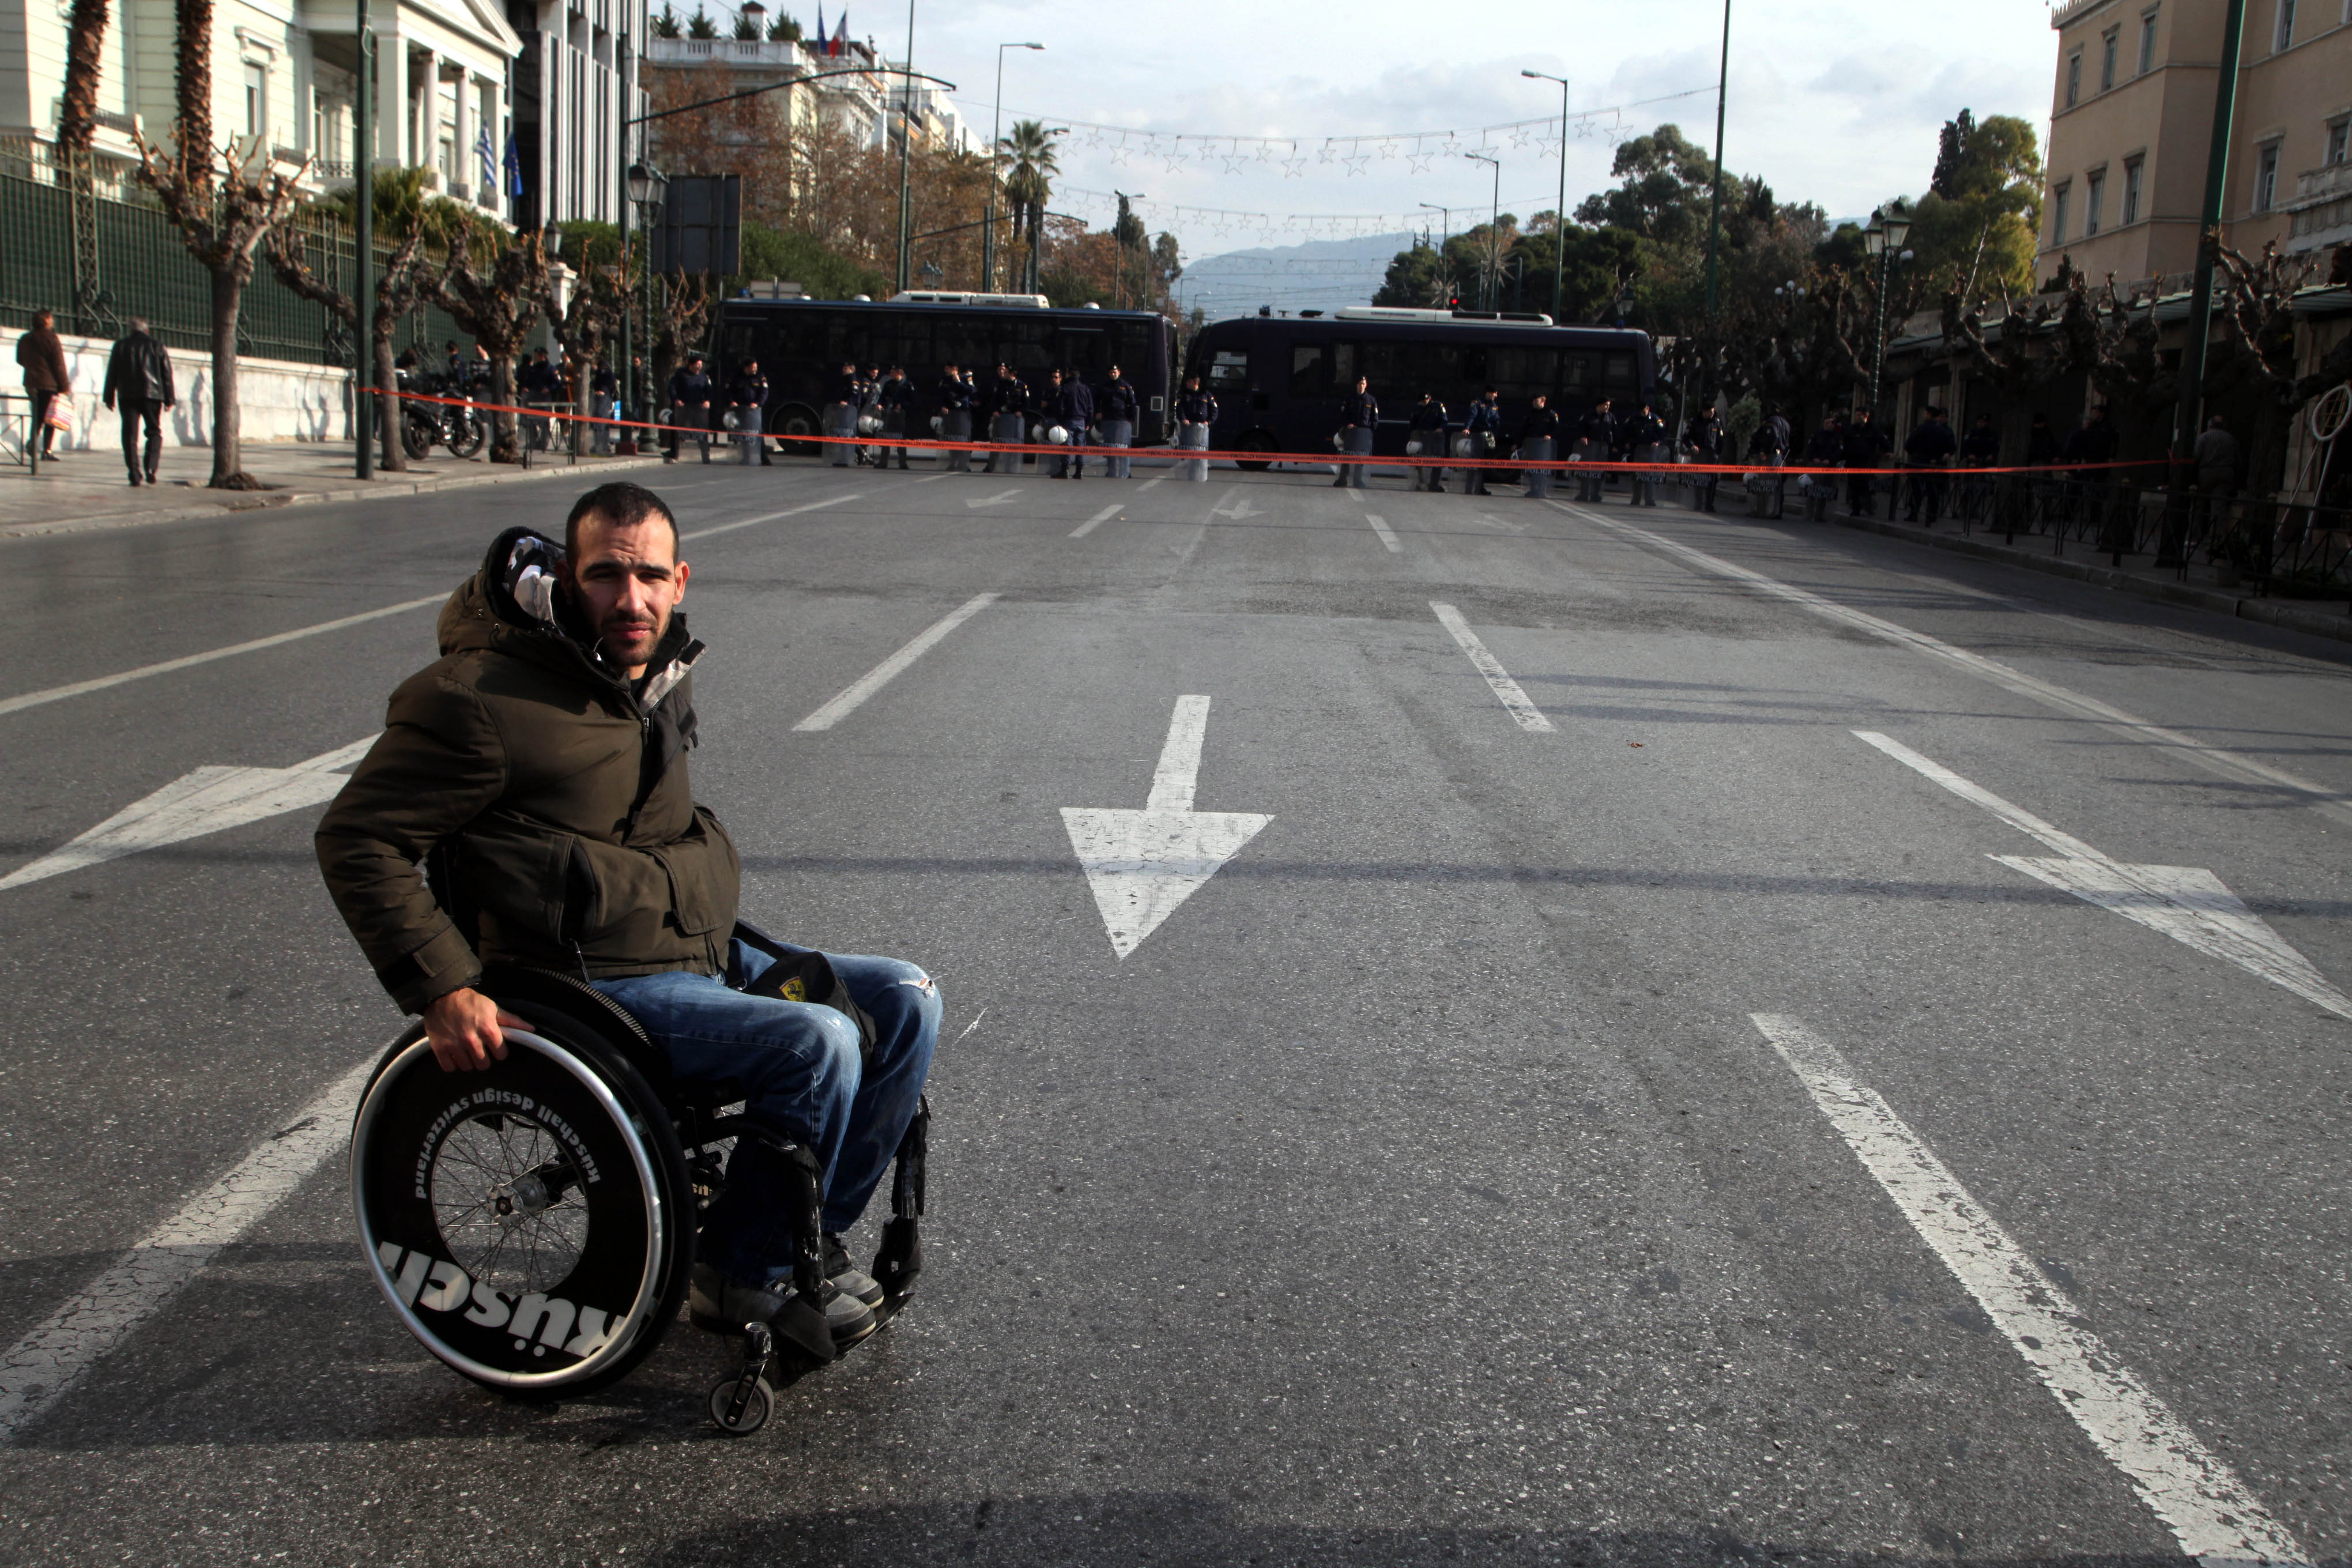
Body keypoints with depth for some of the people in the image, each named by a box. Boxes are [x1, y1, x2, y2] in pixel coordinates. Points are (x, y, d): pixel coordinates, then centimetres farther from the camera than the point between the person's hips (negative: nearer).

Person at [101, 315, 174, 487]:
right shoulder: (156, 346, 6)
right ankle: (150, 468, -9)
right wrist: (169, 399, 8)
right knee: (154, 432, 10)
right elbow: (167, 373, 4)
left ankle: (135, 475, -6)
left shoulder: (121, 346, 7)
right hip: (152, 394, 0)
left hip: (127, 395, 0)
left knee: (130, 435, 2)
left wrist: (110, 398, 12)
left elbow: (112, 373, 7)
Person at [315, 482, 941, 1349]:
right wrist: (443, 990, -20)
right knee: (817, 1044, -26)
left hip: (708, 952, 9)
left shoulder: (656, 674, 10)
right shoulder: (485, 696, -15)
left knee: (906, 1001, 1)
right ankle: (742, 1272, -4)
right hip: (597, 988, -9)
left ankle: (808, 1233, 11)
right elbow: (357, 839, -13)